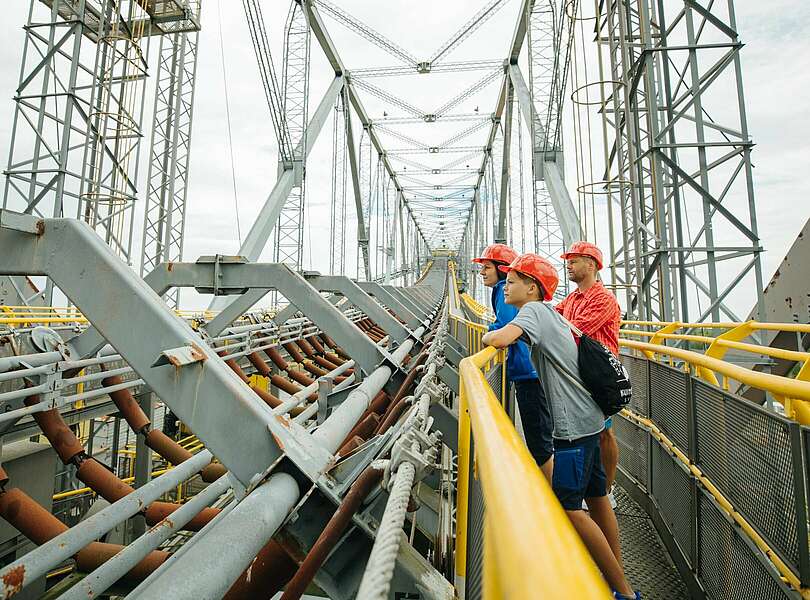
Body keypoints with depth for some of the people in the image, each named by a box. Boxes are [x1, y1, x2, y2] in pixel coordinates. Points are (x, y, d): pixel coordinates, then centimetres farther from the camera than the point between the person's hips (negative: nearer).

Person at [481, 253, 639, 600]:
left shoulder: (534, 310, -16)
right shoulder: (550, 312, 12)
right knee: (595, 496, 18)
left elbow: (501, 339, -34)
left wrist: (488, 337, -12)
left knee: (567, 506, -3)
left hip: (574, 422, -10)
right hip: (586, 417, 10)